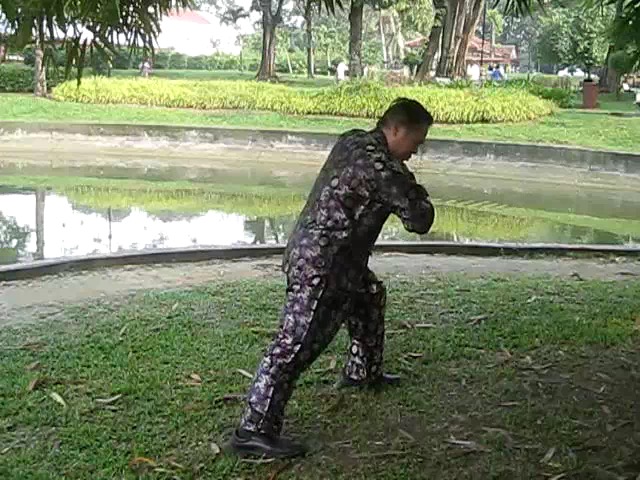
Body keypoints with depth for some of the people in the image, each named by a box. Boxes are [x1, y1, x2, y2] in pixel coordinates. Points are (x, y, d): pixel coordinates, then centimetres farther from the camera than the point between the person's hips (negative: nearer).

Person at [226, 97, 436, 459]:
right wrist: (414, 190, 7)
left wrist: (403, 186, 8)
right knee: (296, 345, -10)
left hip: (313, 252, 10)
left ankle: (363, 372, 46)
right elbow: (420, 220, -13)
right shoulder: (382, 167, -20)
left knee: (370, 297, 29)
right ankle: (254, 431, -9)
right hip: (322, 268, -10)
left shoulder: (352, 141, 6)